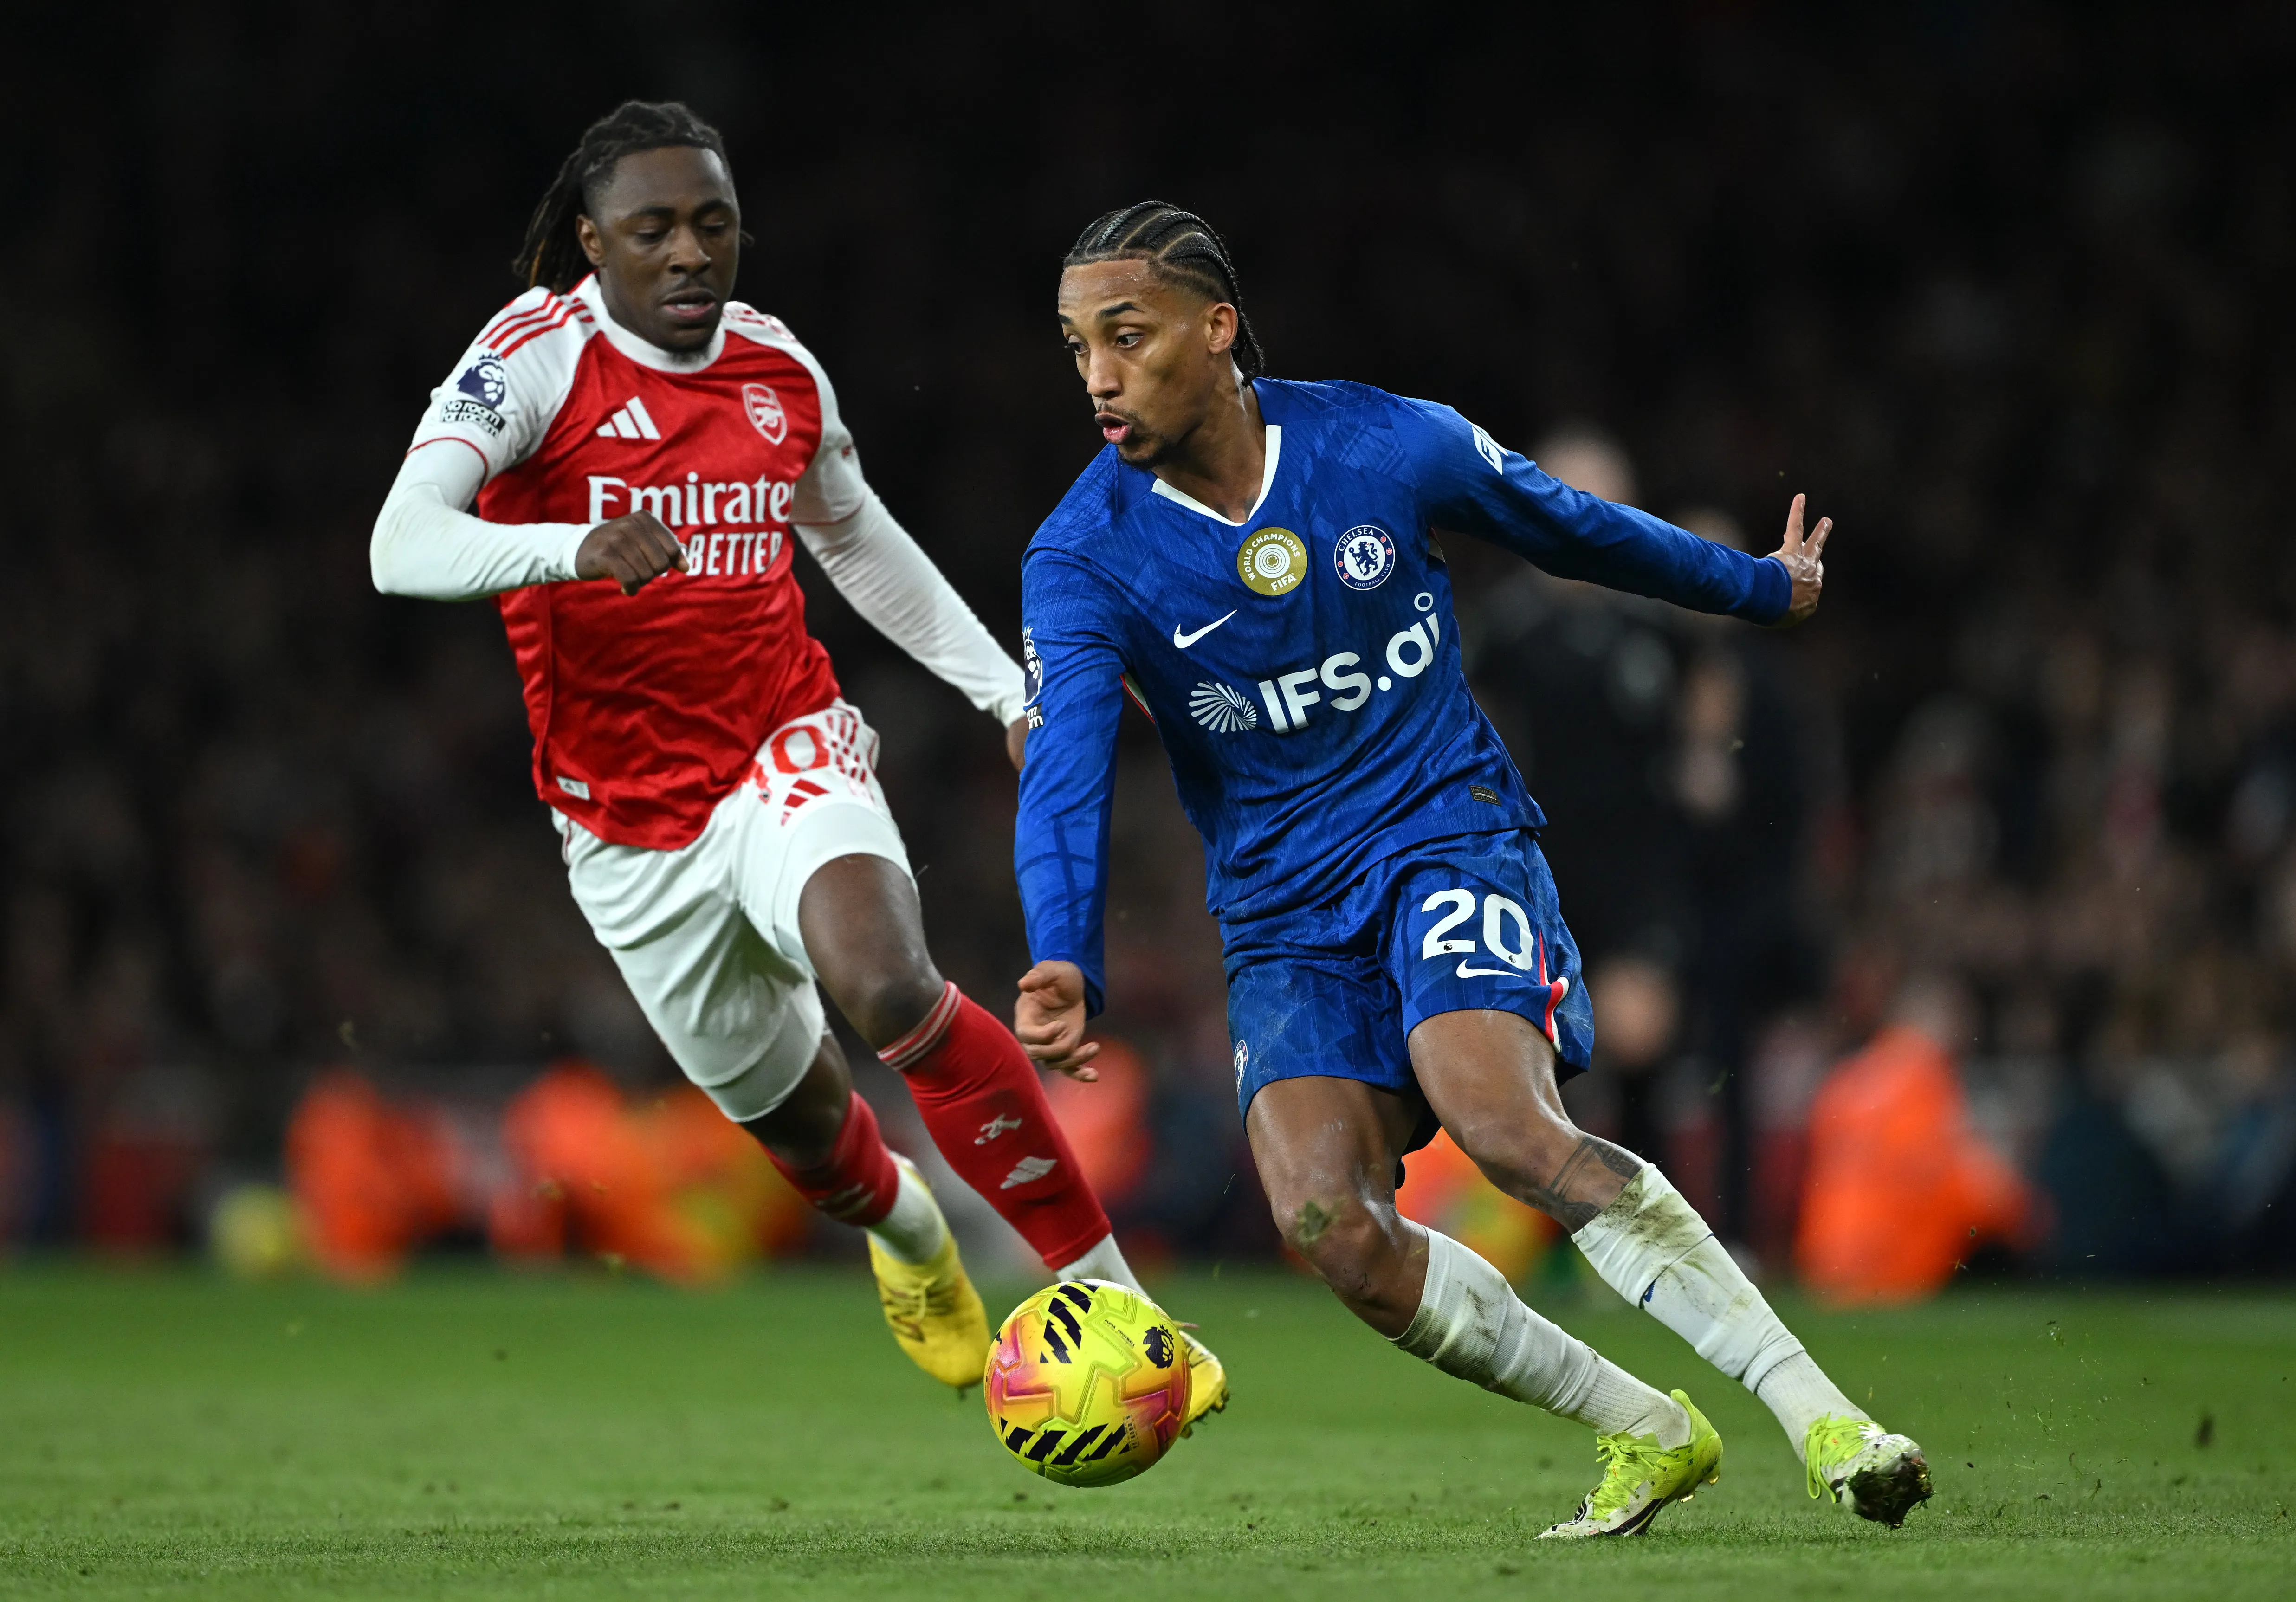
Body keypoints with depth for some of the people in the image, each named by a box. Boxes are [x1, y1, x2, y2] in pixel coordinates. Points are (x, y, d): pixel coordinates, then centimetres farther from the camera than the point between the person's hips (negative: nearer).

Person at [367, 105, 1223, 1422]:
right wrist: (574, 548, -47)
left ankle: (1106, 1295, -25)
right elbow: (402, 546, -29)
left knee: (893, 989, -29)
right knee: (785, 1108, 14)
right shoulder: (536, 359, -14)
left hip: (789, 756, 1)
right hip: (630, 827, -1)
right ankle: (906, 1230, 51)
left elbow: (860, 542, 21)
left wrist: (1009, 687, 16)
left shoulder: (781, 369, 1)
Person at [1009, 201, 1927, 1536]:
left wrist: (1763, 588, 28)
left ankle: (1821, 1415, -28)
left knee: (1501, 1121, -31)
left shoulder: (1392, 447, -6)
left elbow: (1570, 527, 13)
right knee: (1326, 1221, -22)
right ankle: (1645, 1434, -4)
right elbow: (1065, 770, -20)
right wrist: (1065, 964, -39)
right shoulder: (1083, 560, -8)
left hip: (1449, 834, -2)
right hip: (1285, 910, 3)